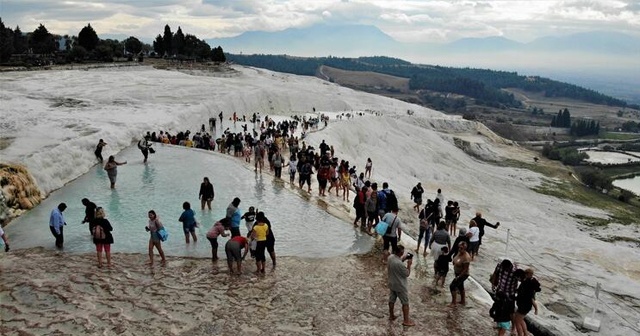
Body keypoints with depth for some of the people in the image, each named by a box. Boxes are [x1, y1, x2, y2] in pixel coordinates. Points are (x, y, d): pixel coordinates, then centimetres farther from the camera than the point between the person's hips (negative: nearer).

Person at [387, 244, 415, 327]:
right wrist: (409, 264, -11)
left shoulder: (390, 257, -10)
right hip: (400, 286, -8)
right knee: (405, 303, 10)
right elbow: (407, 274, -20)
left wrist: (403, 259, 1)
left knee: (392, 300, 23)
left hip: (391, 284, 8)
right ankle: (406, 321, 20)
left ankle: (391, 316, 41)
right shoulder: (400, 264, -34)